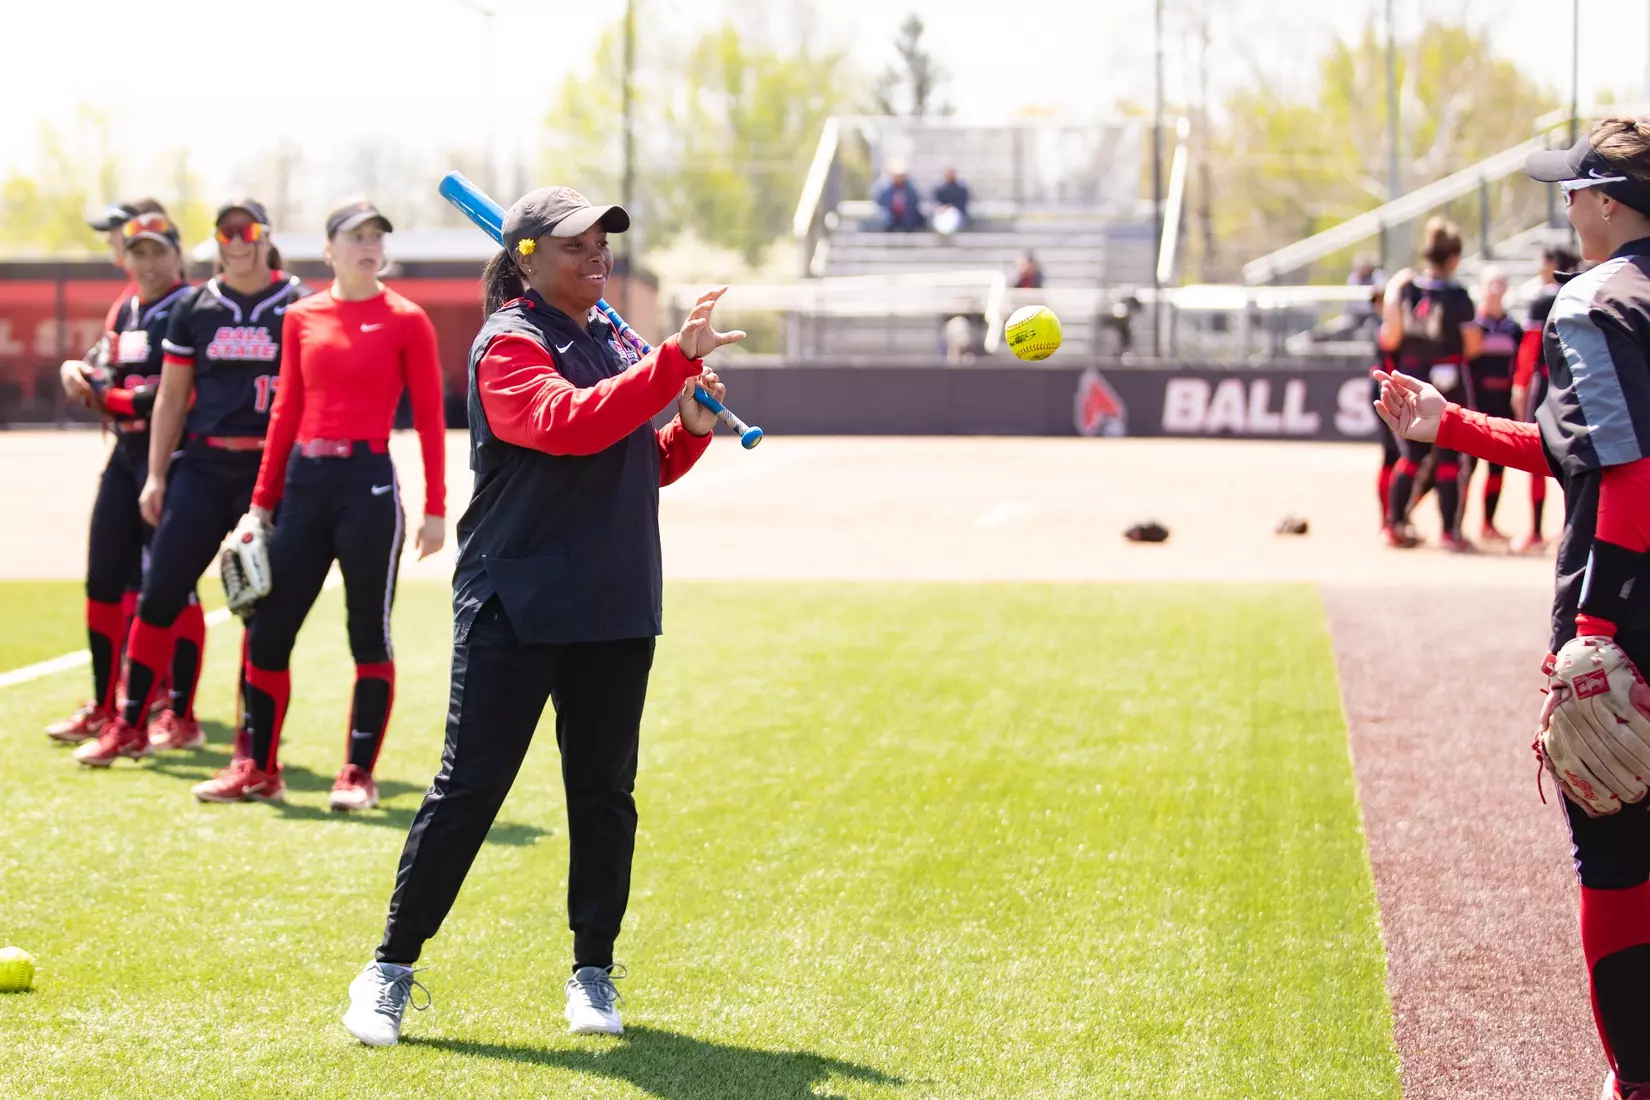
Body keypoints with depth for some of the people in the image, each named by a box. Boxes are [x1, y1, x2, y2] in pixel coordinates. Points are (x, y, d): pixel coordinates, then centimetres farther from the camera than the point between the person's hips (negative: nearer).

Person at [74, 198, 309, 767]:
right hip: (203, 468, 3)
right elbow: (171, 398, 12)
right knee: (159, 595, 0)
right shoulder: (194, 308, 9)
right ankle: (129, 726, 11)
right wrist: (156, 477, 7)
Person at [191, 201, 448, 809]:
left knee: (369, 632, 1)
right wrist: (263, 500, 10)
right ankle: (258, 768, 15)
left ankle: (358, 774, 10)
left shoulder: (406, 321, -2)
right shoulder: (301, 317, 9)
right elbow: (286, 411, 12)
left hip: (368, 483, -4)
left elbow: (429, 418, -2)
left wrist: (435, 509, -7)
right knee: (268, 628, 4)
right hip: (304, 481, 4)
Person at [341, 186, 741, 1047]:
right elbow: (568, 424, -27)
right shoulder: (508, 343, -8)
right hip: (515, 610, -7)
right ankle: (391, 969, 3)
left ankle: (593, 970, 20)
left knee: (604, 792, 9)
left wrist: (692, 426, 3)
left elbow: (646, 465, 24)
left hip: (616, 608, 7)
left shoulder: (613, 345, 16)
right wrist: (675, 361, -34)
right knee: (470, 786, -6)